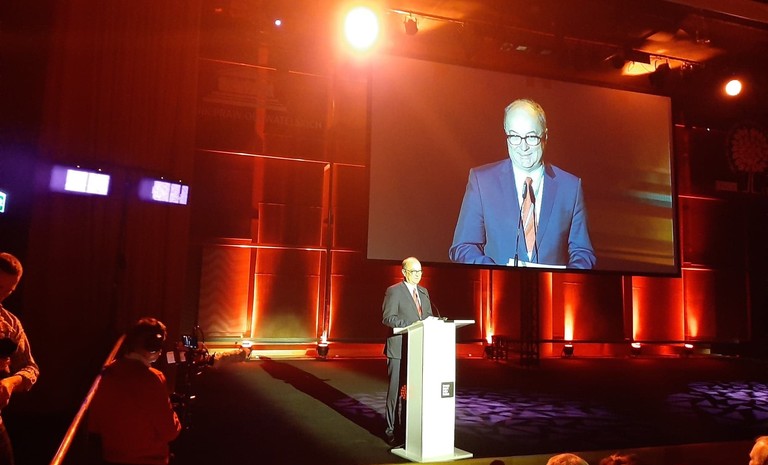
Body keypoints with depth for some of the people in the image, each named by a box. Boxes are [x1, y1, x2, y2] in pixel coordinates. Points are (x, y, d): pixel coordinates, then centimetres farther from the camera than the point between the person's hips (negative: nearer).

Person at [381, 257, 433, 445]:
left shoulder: (424, 292, 15)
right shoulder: (394, 291, -6)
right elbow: (387, 318, -13)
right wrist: (411, 325, -22)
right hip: (400, 349, -6)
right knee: (396, 390, 0)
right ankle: (392, 429, 11)